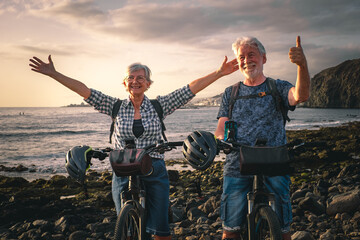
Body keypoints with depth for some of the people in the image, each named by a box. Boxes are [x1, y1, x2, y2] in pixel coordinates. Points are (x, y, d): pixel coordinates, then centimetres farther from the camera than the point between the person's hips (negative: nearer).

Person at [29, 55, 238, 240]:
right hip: (123, 173, 1)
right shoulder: (116, 107, 3)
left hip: (155, 173, -1)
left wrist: (219, 74, -9)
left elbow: (191, 89, -4)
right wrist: (54, 74, -6)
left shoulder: (159, 106, 2)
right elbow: (85, 91, -2)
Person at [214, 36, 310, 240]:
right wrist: (221, 139, -16)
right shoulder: (231, 93, 14)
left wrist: (302, 65, -35)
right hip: (237, 168, 2)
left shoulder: (278, 88, 6)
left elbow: (300, 95, -16)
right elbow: (221, 129, 8)